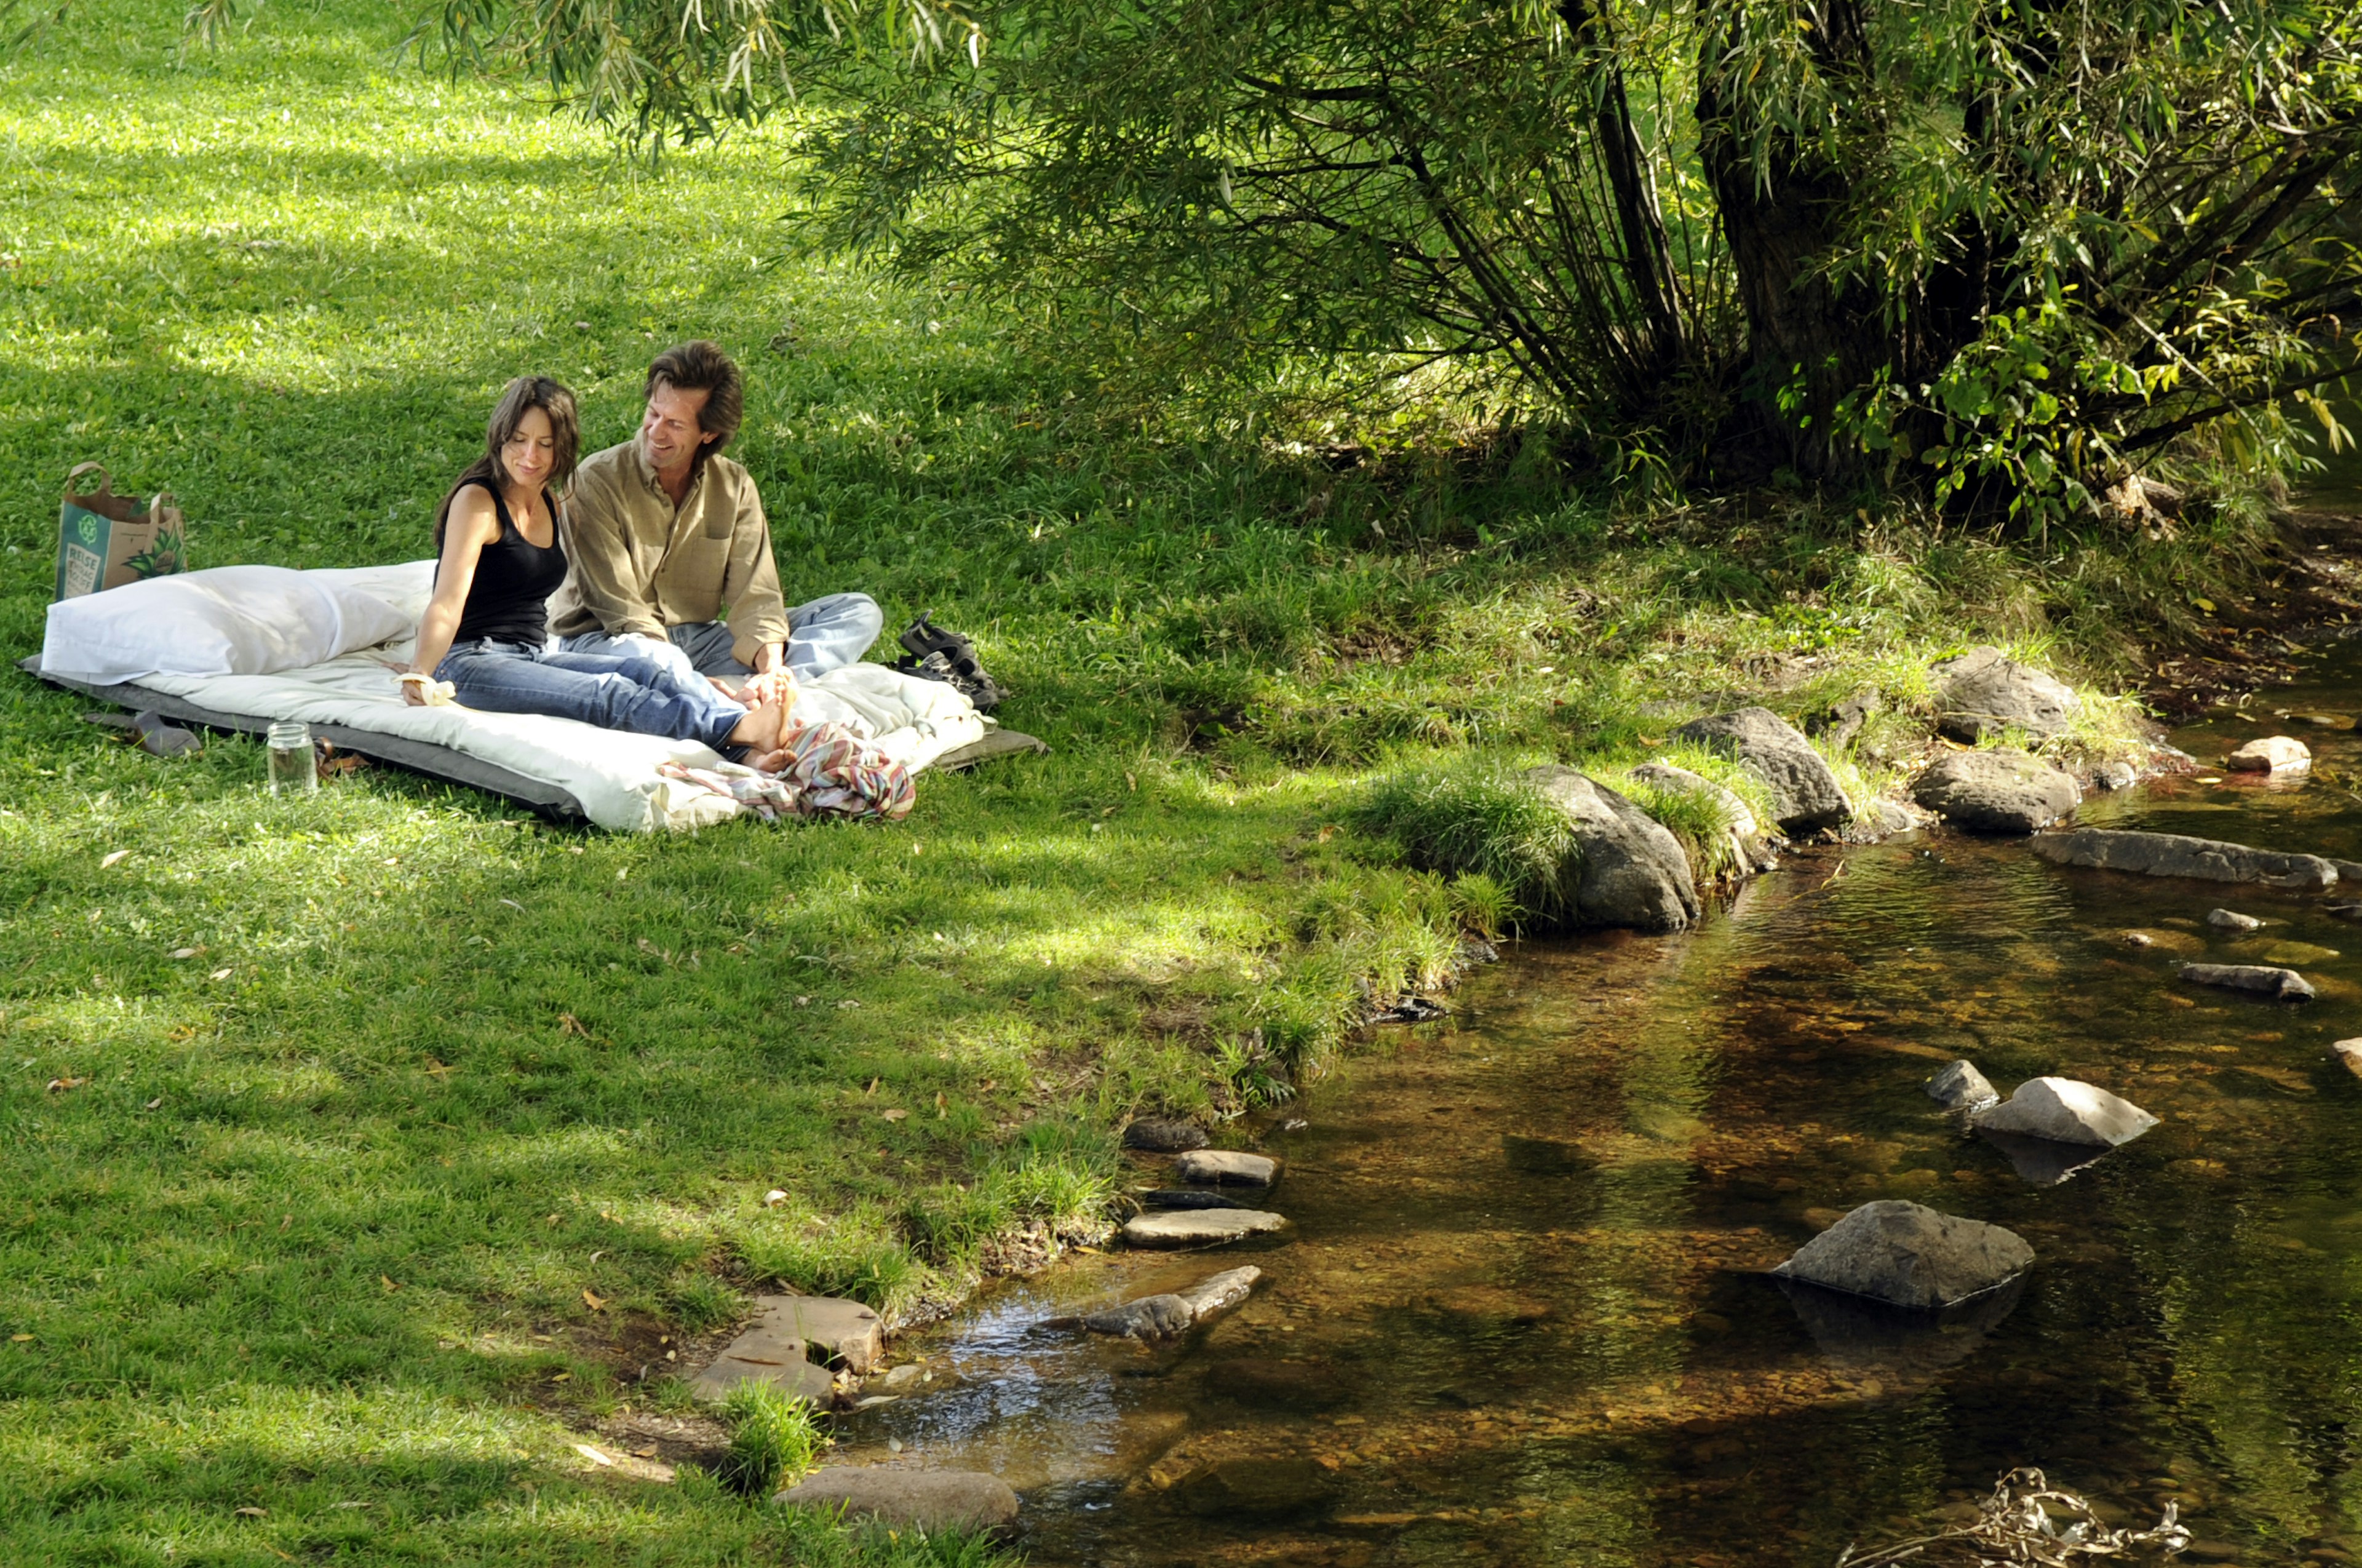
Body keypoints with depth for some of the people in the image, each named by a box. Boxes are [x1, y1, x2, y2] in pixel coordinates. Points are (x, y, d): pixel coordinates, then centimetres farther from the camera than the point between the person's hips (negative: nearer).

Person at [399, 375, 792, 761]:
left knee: (648, 671, -20)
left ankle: (754, 749, -43)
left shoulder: (550, 502, 15)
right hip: (473, 663, -7)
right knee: (608, 694, -30)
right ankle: (736, 730, -52)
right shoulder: (477, 501, -9)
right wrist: (418, 674, -37)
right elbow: (447, 603, -19)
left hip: (536, 654, 7)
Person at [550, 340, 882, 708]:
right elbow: (621, 610, -17)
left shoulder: (735, 488, 2)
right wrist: (673, 674, -31)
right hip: (605, 641, -6)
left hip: (698, 641, 6)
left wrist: (771, 668, -27)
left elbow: (754, 596, -6)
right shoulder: (598, 481, -11)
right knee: (657, 661, -44)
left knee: (860, 613, -9)